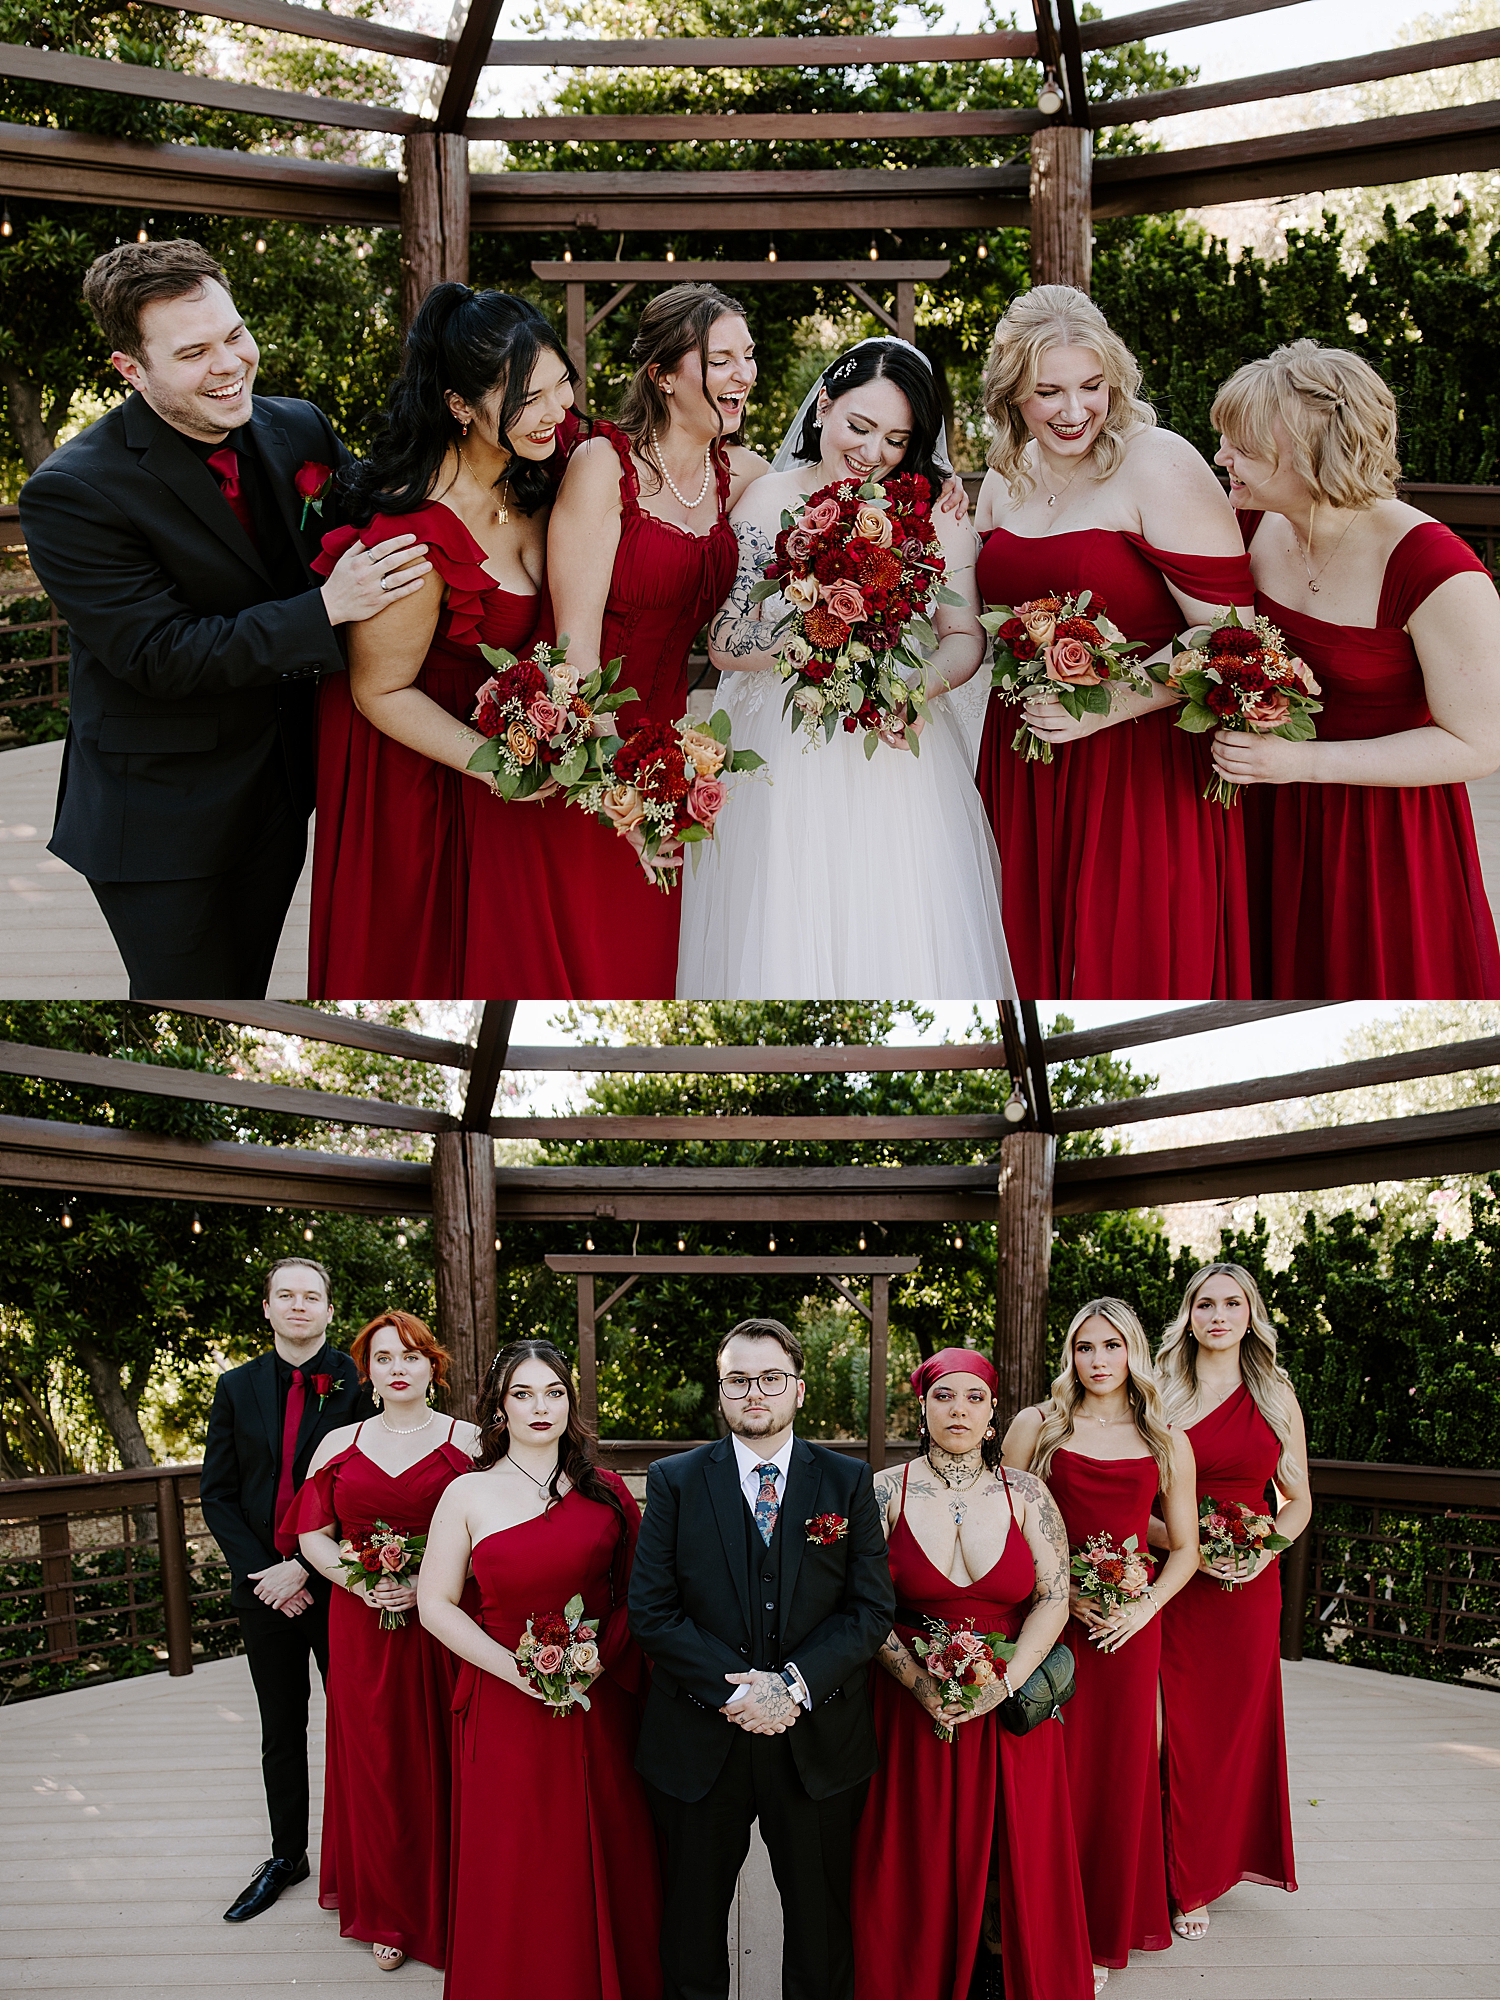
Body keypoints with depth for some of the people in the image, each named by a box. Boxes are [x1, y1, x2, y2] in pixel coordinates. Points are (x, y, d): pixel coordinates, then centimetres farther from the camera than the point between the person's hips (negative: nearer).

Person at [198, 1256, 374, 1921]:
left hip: (336, 1583, -3)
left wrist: (307, 1569, -16)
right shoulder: (236, 1387, 4)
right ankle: (286, 1856, 30)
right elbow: (217, 1493, 4)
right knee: (281, 1731, 16)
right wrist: (262, 1572, -7)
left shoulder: (357, 1383, -8)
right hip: (264, 1585, 3)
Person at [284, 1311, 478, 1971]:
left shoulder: (468, 1441, 0)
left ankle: (449, 1910, 19)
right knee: (375, 1763, 7)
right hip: (362, 1626, 2)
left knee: (442, 1763, 2)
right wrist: (360, 1583, -10)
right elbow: (312, 1535, 8)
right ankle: (389, 1914, 23)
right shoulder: (339, 1445, 7)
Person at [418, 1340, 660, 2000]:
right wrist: (516, 1669, -13)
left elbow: (635, 1590, 8)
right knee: (514, 1873, 6)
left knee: (606, 1864, 10)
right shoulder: (468, 1494, -3)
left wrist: (604, 1655, -10)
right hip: (505, 1709, -2)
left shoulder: (605, 1490, 3)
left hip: (599, 1704, 2)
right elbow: (435, 1604, -3)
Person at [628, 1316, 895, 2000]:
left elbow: (872, 1608, -4)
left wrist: (794, 1683, -17)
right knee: (692, 1918, 15)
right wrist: (732, 1688, -17)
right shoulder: (674, 1480, -2)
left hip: (817, 1743, 1)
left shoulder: (848, 1481, 0)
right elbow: (651, 1611, -7)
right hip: (699, 1742, 0)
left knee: (820, 1919, 15)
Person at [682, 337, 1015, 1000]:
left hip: (900, 755, 0)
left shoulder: (936, 504, 2)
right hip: (786, 760, 0)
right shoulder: (768, 502, 1)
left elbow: (965, 634, -2)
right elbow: (722, 642, -3)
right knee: (786, 943, 3)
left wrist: (924, 683, -24)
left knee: (900, 944, 2)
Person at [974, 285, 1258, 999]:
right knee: (1036, 961, 15)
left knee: (1132, 967, 1)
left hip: (1139, 768, -6)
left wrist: (1109, 704, -25)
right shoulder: (1005, 478, 9)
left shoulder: (1159, 465, -13)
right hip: (1024, 770, 6)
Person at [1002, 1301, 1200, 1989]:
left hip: (1129, 1628, 2)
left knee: (1119, 1771, 8)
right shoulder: (1036, 1427, 0)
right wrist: (1059, 1591, -12)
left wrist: (1147, 1605, -6)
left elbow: (1185, 1546, 11)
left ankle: (1104, 1932, 25)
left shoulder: (1168, 1443, 6)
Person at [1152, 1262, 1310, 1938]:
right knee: (1177, 1729, 1)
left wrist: (1267, 1547, -7)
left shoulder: (1277, 1396, 5)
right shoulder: (1160, 1394, 0)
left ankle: (1212, 1868, 26)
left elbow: (1298, 1500, 11)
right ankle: (1178, 1879, 16)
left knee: (1235, 1723, 8)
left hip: (1250, 1586, 2)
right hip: (1175, 1582, -2)